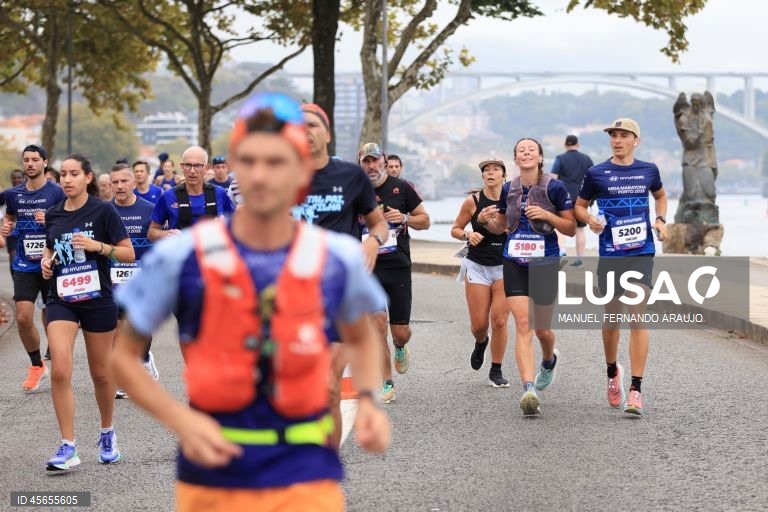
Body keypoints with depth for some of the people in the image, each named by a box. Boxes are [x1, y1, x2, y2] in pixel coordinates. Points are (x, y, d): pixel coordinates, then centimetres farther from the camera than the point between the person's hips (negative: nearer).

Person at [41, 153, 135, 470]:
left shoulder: (103, 211, -6)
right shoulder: (53, 214, 6)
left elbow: (129, 254, -6)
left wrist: (98, 246, -21)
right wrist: (46, 261, 0)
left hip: (98, 300, -2)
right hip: (61, 300, 2)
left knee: (101, 373, 10)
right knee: (60, 371, -14)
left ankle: (107, 434, 34)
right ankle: (68, 447, -9)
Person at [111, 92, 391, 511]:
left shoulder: (338, 259, -2)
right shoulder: (183, 257, -7)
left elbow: (361, 338, 19)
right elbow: (123, 356, 2)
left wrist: (367, 400, 0)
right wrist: (181, 421, -13)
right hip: (212, 477, 0)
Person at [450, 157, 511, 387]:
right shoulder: (472, 202, -4)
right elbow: (455, 229, 6)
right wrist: (468, 235, -14)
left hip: (505, 267, 0)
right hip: (477, 266, 1)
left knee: (499, 321, -7)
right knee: (479, 323, 2)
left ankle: (496, 371, 8)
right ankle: (480, 343, 39)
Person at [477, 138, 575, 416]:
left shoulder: (555, 187, -6)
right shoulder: (508, 189, 6)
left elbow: (571, 228, -3)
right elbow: (500, 226, 19)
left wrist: (546, 215, -19)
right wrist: (485, 220, -3)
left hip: (545, 264, -2)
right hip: (514, 264, 2)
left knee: (542, 329, 10)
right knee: (523, 323, -13)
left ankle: (549, 360, 47)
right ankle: (529, 390, -20)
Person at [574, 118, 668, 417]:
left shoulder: (648, 171, 7)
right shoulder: (597, 174, 2)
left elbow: (660, 196, 26)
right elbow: (579, 206, 12)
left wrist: (660, 219, 8)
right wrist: (590, 220, -9)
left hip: (642, 253, 0)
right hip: (610, 255, 0)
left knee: (637, 317, -11)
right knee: (612, 318, 8)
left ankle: (636, 391, -11)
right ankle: (613, 372, 36)